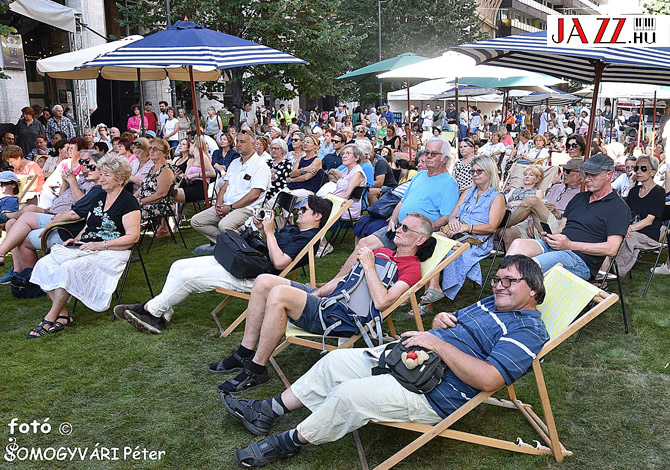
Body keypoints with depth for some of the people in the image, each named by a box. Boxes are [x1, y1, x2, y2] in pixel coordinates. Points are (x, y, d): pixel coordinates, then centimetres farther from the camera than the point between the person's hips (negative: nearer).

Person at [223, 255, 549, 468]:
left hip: (430, 394, -9)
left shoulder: (528, 331, -13)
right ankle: (268, 411, 16)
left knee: (349, 395, -22)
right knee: (335, 361, 5)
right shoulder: (491, 303, 17)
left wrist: (438, 343, -23)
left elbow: (488, 379, -26)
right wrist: (439, 321, 2)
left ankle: (291, 441, 1)